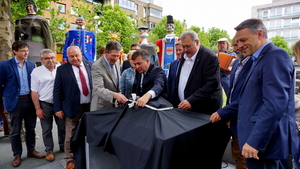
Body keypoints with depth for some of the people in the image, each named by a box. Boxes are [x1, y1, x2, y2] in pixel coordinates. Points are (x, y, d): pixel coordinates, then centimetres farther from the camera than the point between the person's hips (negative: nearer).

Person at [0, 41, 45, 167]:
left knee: (31, 128, 14)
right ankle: (17, 155, 25)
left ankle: (31, 151, 30)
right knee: (15, 131, 9)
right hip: (15, 101, -3)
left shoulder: (31, 65, 4)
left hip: (30, 100, 3)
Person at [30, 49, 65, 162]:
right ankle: (49, 150, 28)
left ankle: (63, 146, 34)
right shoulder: (36, 71, -5)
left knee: (63, 127, 14)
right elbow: (34, 92, -4)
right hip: (45, 105, -2)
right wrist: (38, 108, -7)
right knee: (46, 130, 11)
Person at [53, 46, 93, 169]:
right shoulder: (62, 69, -3)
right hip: (73, 107, -2)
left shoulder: (90, 65, 1)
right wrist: (58, 108, -5)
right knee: (70, 136, 10)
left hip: (91, 106, 2)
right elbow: (57, 90, -2)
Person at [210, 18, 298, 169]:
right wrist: (222, 112, 15)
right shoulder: (260, 59, 15)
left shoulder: (275, 56, -16)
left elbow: (275, 104, -25)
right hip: (256, 136, 9)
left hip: (263, 141, -9)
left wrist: (255, 141, -25)